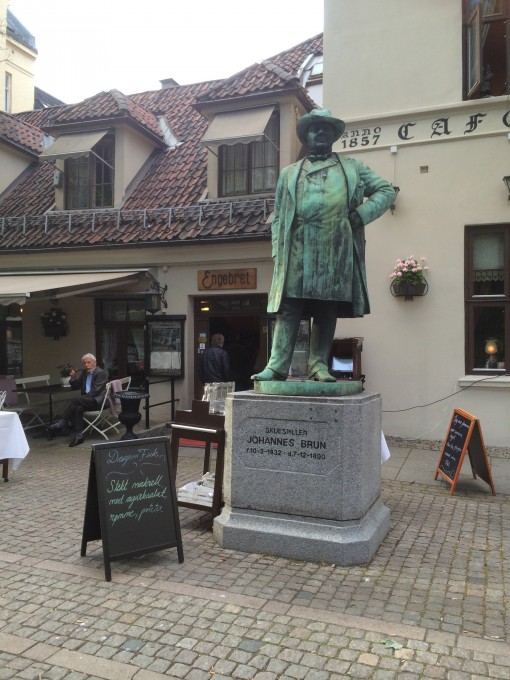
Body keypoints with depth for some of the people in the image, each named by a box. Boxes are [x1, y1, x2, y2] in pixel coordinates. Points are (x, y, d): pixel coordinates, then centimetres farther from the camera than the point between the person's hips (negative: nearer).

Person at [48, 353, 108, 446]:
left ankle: (62, 423, -22)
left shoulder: (100, 373, -7)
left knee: (76, 401, -27)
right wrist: (73, 378, 1)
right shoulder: (84, 372, 17)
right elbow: (75, 387, 19)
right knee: (78, 408, -26)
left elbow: (96, 391, -14)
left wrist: (82, 397, -15)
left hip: (98, 400, -6)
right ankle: (78, 436, -28)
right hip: (88, 400, 6)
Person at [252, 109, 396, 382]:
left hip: (336, 252, 0)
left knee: (328, 309, 0)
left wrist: (360, 215, -1)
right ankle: (277, 366, -9)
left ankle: (319, 365, 5)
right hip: (298, 252, 0)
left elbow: (386, 190, 17)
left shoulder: (353, 168, 20)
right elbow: (278, 217, 16)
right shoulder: (289, 173, 21)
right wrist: (278, 252, 2)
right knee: (290, 306, -8)